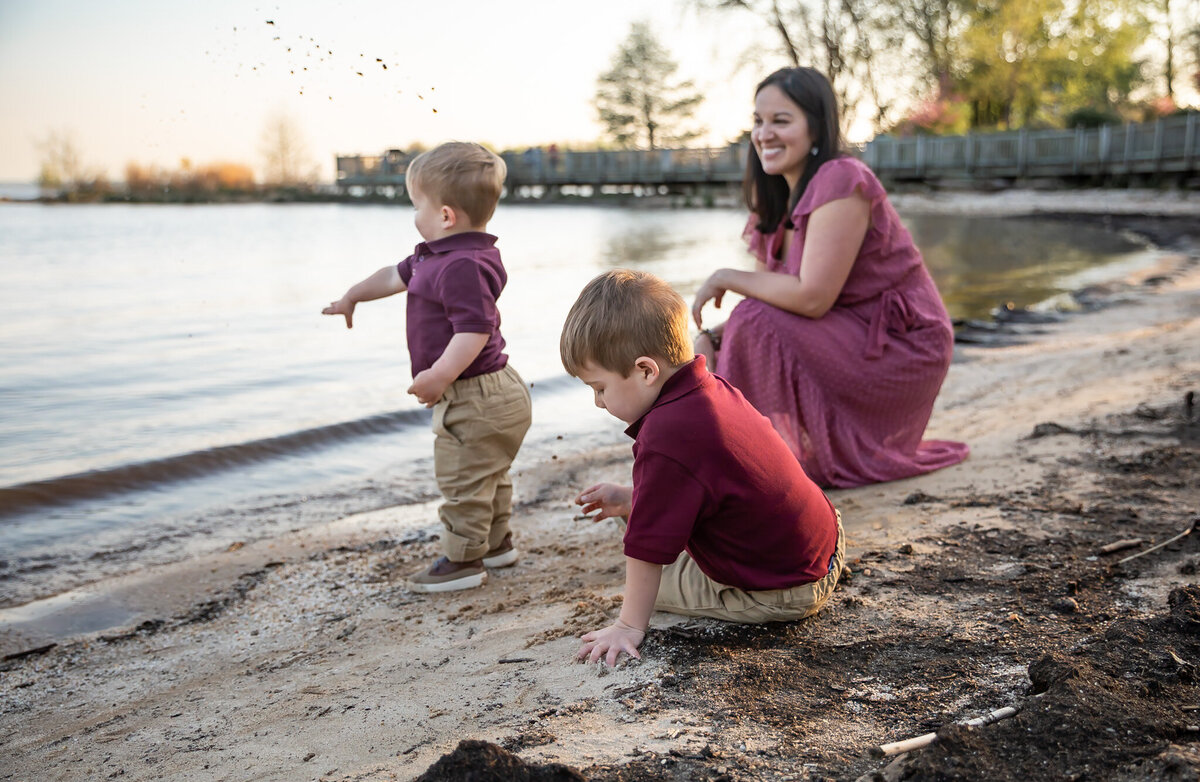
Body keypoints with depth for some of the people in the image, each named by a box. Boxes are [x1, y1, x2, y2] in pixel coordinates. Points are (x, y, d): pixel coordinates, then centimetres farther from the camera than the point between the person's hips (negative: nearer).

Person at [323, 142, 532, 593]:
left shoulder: (463, 267, -24)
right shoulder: (436, 256, 12)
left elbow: (475, 329, -32)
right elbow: (398, 275, 28)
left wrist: (440, 376, -35)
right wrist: (353, 297, 41)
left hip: (475, 398, -11)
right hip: (493, 393, 11)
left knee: (462, 480, 0)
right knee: (489, 476, 23)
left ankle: (462, 560, 12)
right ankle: (496, 543, 38)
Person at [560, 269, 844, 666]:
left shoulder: (665, 440, -32)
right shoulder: (711, 390, -2)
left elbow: (648, 550, -24)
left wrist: (629, 625, -14)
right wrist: (630, 498, 15)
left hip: (785, 595, -9)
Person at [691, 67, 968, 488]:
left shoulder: (840, 182, -22)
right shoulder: (776, 198, 5)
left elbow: (811, 297, -28)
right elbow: (770, 295, 3)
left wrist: (726, 278, -17)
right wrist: (711, 337, -15)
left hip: (903, 349, -9)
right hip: (851, 339, 9)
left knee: (757, 326, -25)